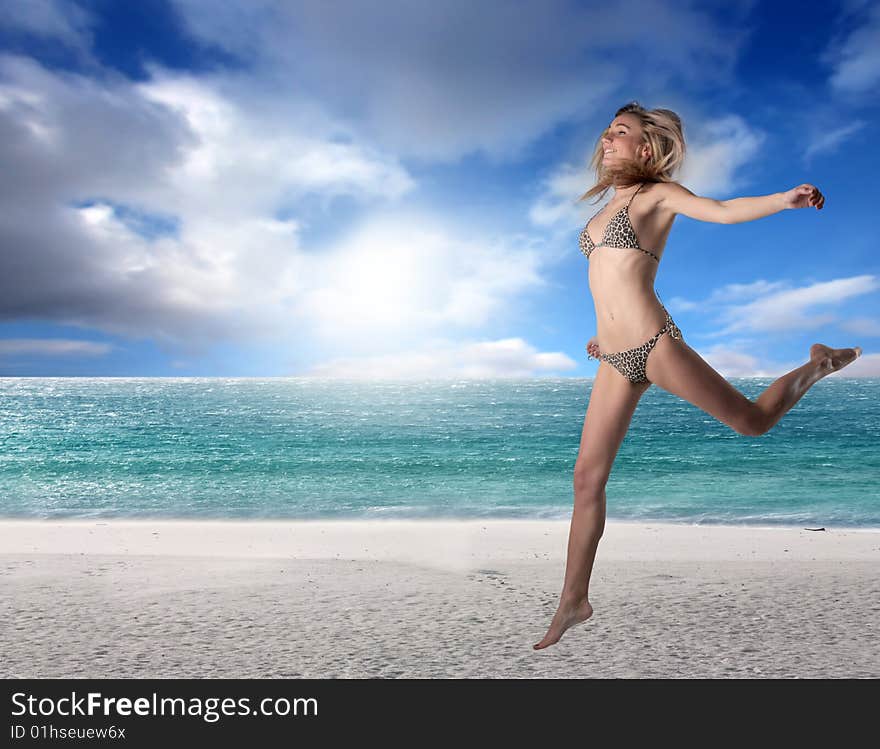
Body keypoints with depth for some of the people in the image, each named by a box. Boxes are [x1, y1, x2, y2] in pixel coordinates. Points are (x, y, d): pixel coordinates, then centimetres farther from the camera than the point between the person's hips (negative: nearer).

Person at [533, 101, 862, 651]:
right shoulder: (612, 204, 20)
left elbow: (724, 211, -14)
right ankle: (574, 602, 15)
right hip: (617, 360, 6)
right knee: (587, 479, 3)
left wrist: (787, 199, -31)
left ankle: (819, 364, 41)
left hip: (655, 345, -6)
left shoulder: (658, 193, 1)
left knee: (754, 420, 10)